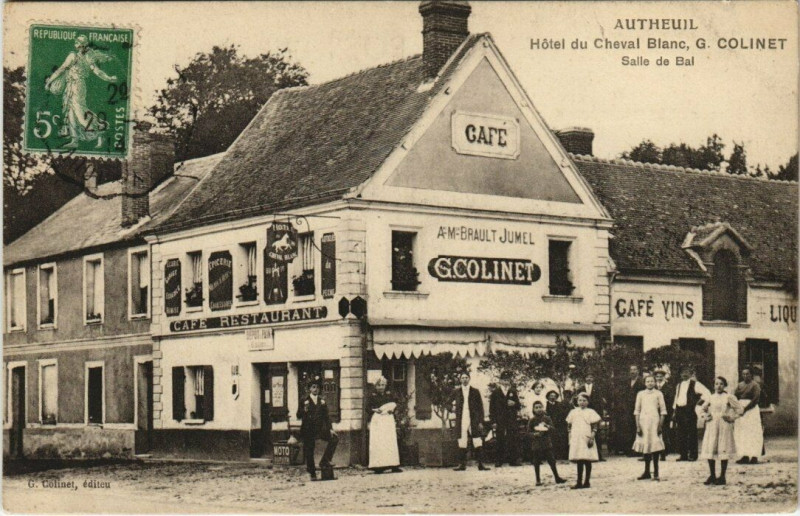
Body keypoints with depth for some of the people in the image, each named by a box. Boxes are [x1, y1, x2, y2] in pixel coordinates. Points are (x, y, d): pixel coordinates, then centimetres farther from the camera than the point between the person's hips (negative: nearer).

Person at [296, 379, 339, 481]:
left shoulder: (321, 401, 10)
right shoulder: (304, 401, -1)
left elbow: (326, 416, 9)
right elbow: (299, 416, -4)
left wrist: (330, 429, -1)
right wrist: (304, 410, -25)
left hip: (320, 429, 3)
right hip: (308, 430, -3)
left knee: (334, 438, -14)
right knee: (309, 452, 0)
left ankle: (325, 461, -6)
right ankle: (312, 474, 13)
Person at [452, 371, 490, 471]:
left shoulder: (475, 391, 7)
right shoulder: (456, 392, 10)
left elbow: (480, 407, 6)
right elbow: (452, 404, 25)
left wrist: (480, 422, 0)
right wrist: (453, 409, 5)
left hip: (474, 421, -1)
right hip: (461, 421, 1)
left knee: (477, 442, -6)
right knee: (462, 443, 0)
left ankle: (481, 464, -5)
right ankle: (462, 464, 4)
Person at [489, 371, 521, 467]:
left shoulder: (513, 392, 16)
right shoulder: (495, 392, 9)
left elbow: (518, 407, 17)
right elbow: (492, 408, 5)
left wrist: (514, 404, -7)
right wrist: (493, 421, -4)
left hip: (511, 421, 2)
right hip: (499, 421, -2)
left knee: (513, 440, -5)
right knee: (499, 441, -5)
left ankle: (514, 460, -1)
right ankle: (498, 461, 0)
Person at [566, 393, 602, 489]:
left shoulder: (590, 412, 1)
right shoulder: (573, 412, 12)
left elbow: (594, 428, -2)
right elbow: (570, 427, 15)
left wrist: (591, 438, -12)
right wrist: (570, 439, 9)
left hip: (587, 439, -3)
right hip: (576, 440, 3)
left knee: (587, 461, 0)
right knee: (579, 461, 6)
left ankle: (587, 482, 6)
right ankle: (579, 482, 10)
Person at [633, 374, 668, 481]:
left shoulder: (658, 394, 4)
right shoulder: (640, 394, 9)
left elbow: (663, 410, 3)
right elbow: (637, 411, 9)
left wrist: (660, 425, -5)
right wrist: (638, 426, 1)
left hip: (654, 421, -2)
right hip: (643, 421, 2)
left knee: (655, 446, -6)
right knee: (645, 446, 6)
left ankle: (656, 473, 0)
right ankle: (646, 472, 14)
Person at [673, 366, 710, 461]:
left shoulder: (695, 384, -3)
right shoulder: (679, 385, 18)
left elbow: (706, 393, -9)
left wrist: (698, 401, -9)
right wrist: (674, 410, 14)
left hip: (689, 410, -6)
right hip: (679, 410, 6)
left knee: (691, 434, -4)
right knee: (680, 434, 5)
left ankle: (693, 455, 1)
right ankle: (683, 455, 11)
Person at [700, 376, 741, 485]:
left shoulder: (728, 397, -1)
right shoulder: (711, 398, 10)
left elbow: (738, 409, 2)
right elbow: (703, 408, 25)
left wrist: (731, 417, -6)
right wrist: (706, 416, 9)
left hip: (724, 426, -4)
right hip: (711, 426, 4)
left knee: (723, 450, -2)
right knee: (710, 450, 1)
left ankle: (722, 477, 5)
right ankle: (712, 475, 12)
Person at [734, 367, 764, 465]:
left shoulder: (755, 385, -4)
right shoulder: (740, 385, 14)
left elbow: (756, 399, -13)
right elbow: (734, 397, 6)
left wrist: (745, 408, -21)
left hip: (751, 409, -6)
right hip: (740, 408, 6)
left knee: (752, 432, -6)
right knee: (741, 432, 2)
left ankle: (754, 456, -6)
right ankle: (745, 456, 4)